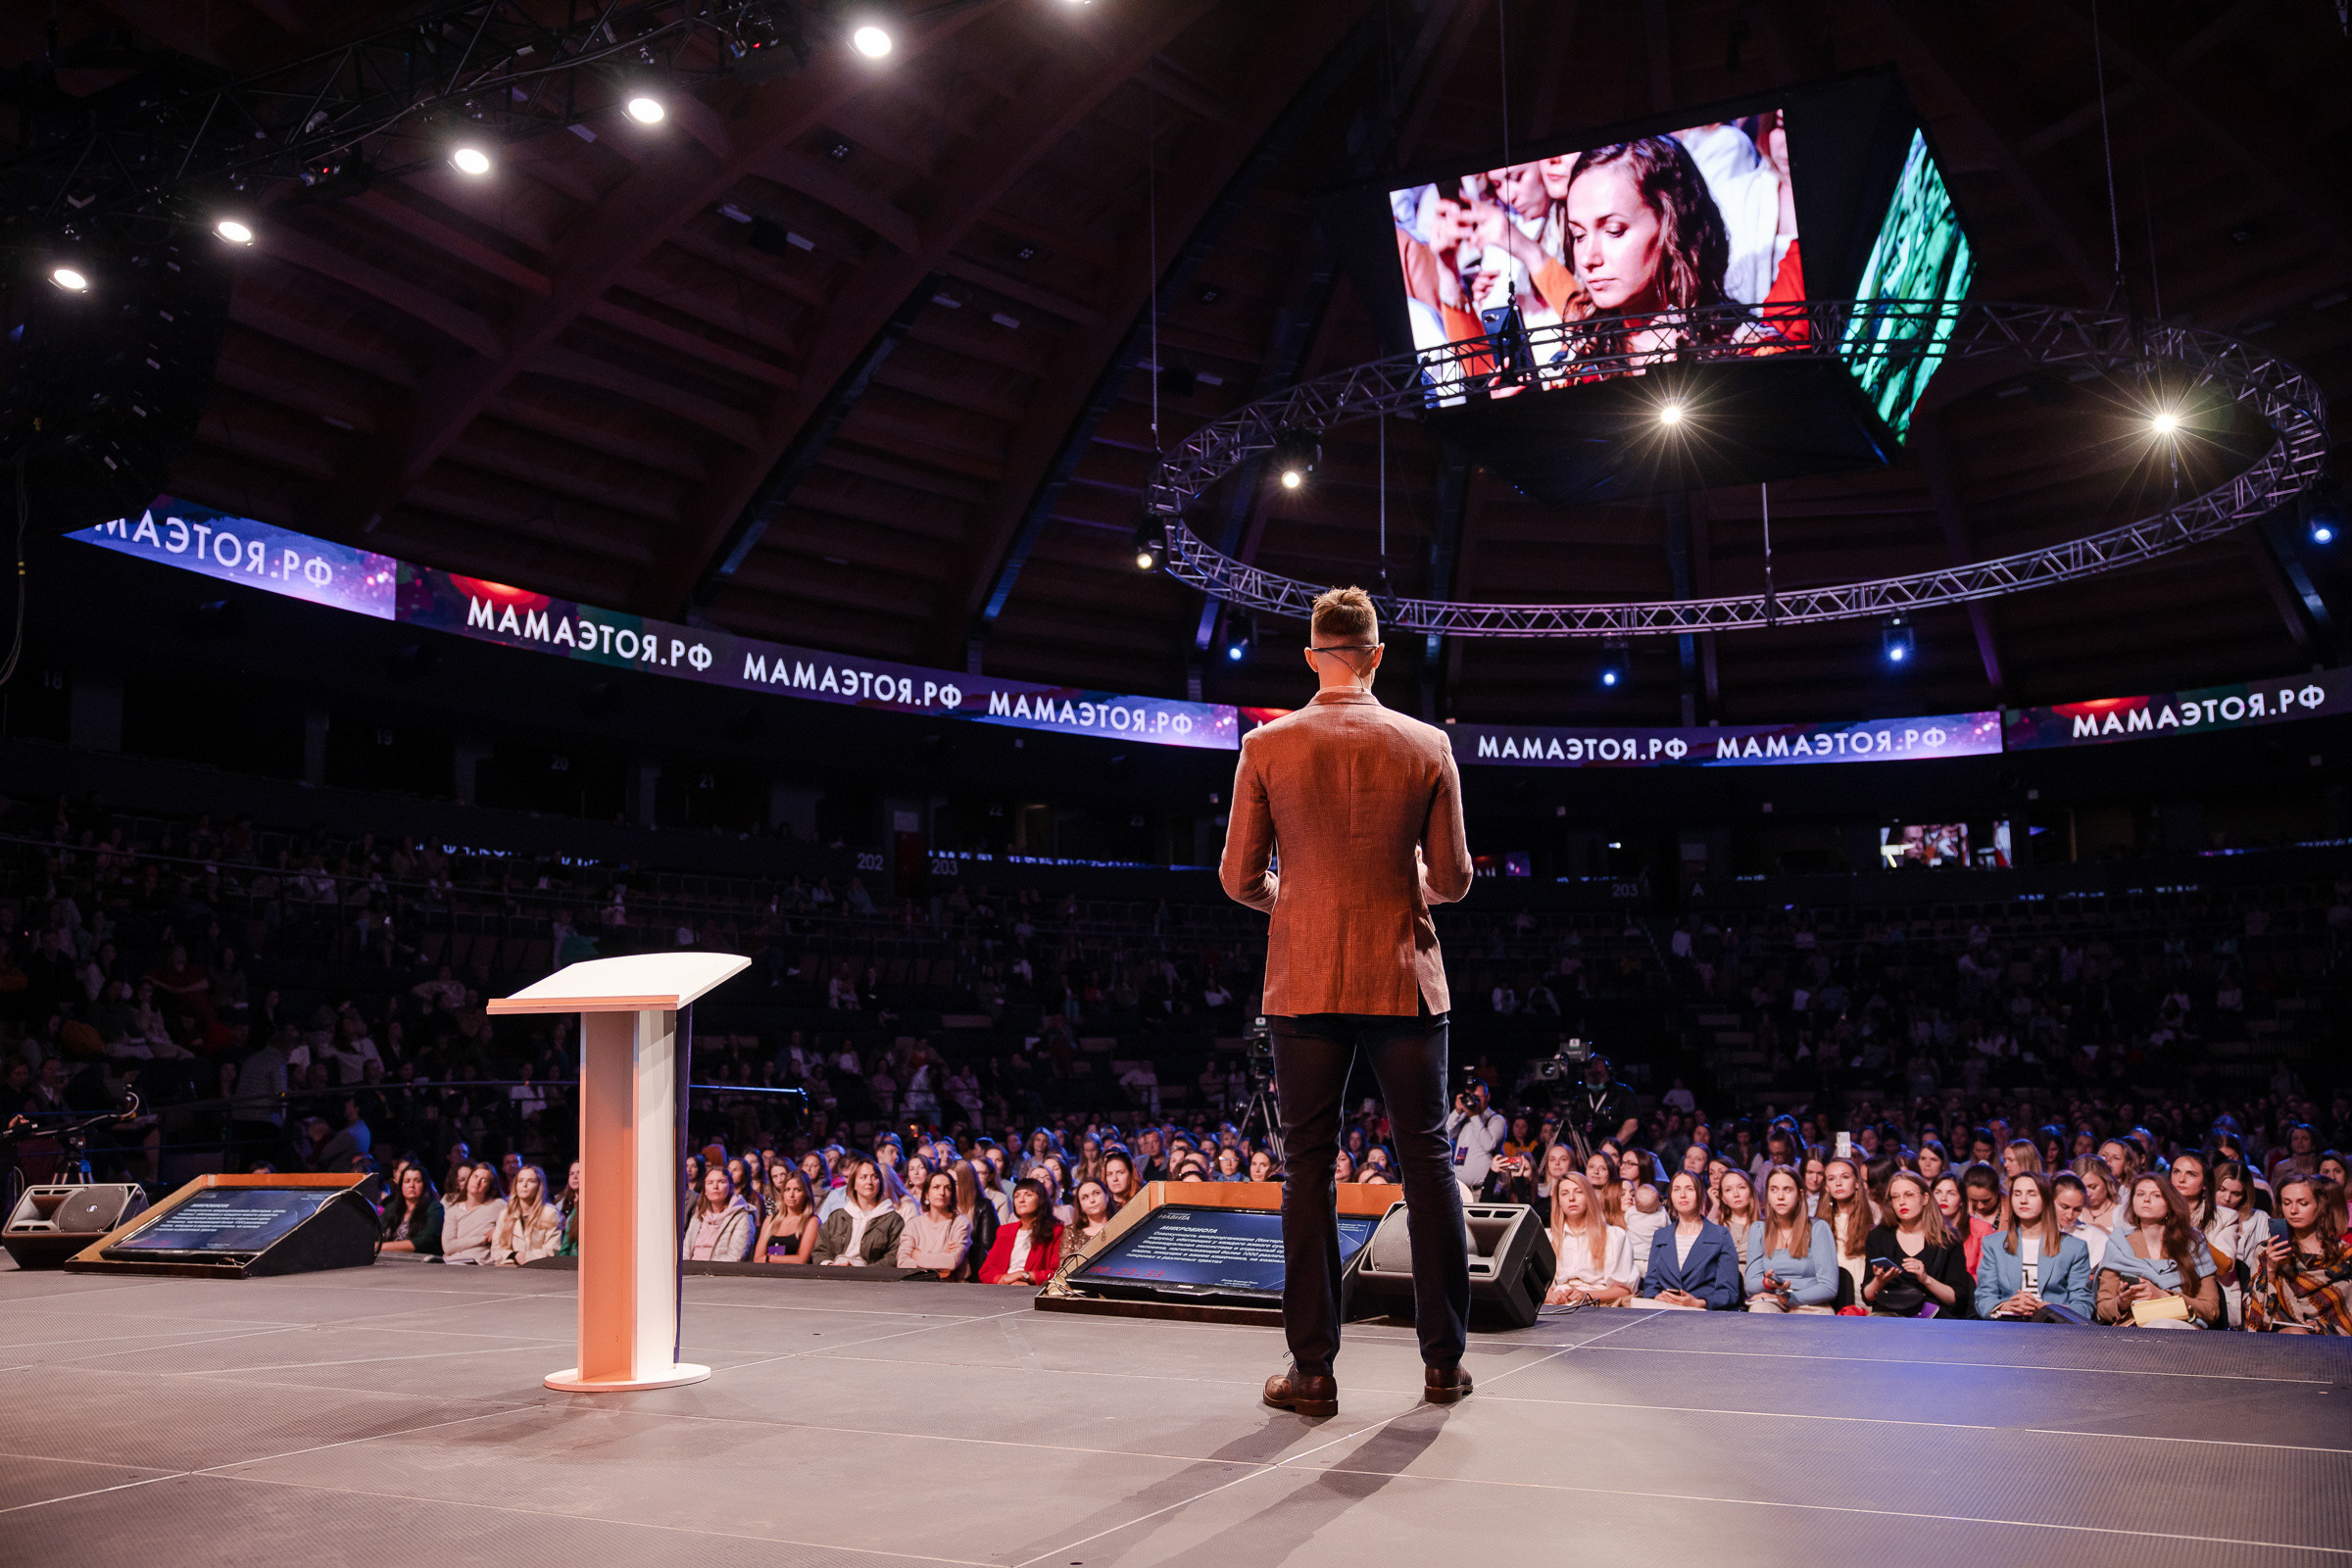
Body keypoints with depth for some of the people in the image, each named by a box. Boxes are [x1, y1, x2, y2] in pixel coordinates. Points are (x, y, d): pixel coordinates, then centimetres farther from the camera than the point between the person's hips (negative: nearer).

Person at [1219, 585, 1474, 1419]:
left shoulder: (1268, 746, -2)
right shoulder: (1427, 745, -1)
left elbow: (1240, 878, -1)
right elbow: (1453, 878, 0)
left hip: (1305, 983, 0)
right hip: (1404, 981, 1)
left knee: (1308, 1168, 5)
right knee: (1427, 1162, 9)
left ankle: (1313, 1369, 7)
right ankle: (1444, 1360, 16)